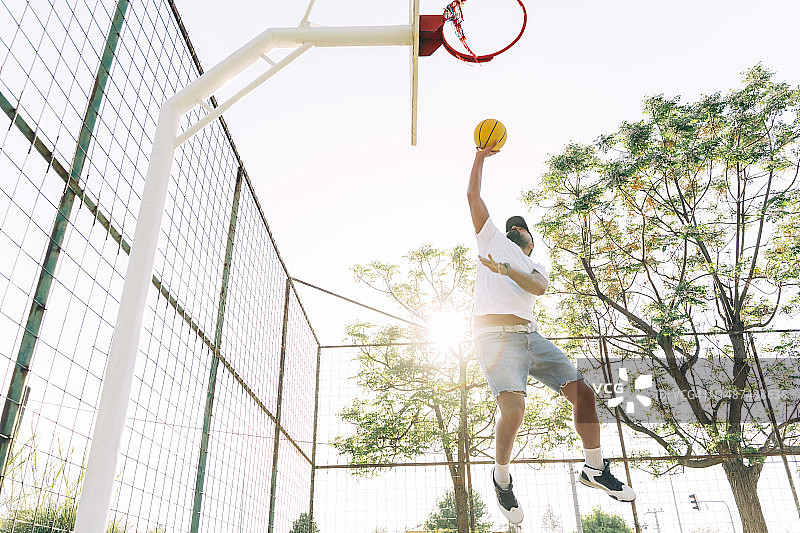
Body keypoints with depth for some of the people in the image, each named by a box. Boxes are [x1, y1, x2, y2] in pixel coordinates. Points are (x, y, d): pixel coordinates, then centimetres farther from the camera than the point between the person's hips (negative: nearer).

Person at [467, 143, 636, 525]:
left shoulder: (535, 268, 28)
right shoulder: (493, 238, 22)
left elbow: (539, 287, 2)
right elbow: (473, 195, 17)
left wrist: (507, 270, -14)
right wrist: (481, 156, 22)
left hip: (530, 336, 5)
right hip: (496, 335, -5)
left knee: (582, 393, -2)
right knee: (513, 411, -24)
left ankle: (595, 469, 19)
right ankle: (501, 476, 4)